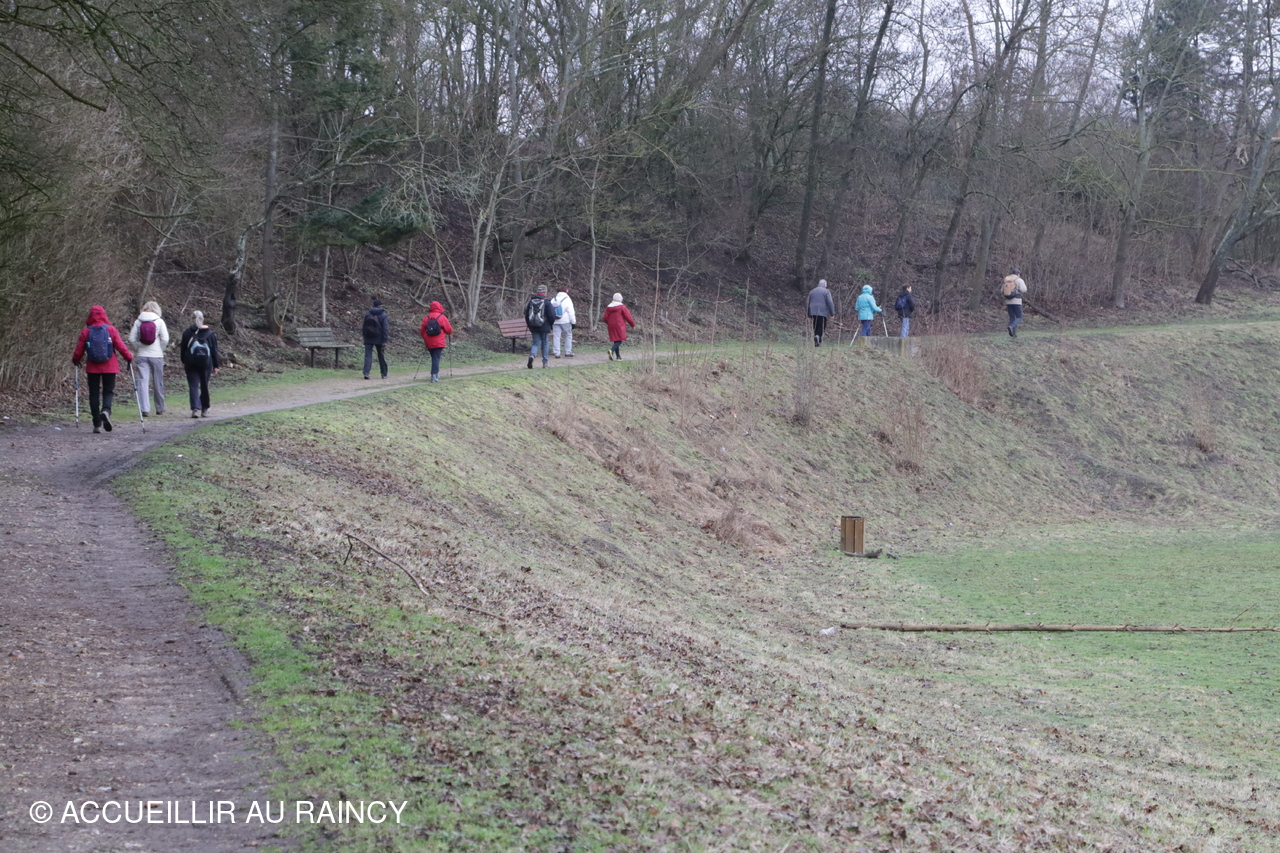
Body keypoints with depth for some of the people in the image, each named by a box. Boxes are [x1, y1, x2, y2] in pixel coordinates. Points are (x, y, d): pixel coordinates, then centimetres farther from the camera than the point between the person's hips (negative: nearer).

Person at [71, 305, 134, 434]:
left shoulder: (85, 332, -3)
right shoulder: (111, 330, -4)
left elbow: (79, 351, 3)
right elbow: (121, 346, -3)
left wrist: (75, 360, 23)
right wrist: (129, 357, 13)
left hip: (92, 368, 0)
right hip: (109, 367, 0)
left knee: (94, 393, 8)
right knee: (108, 392, 7)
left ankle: (97, 424, 6)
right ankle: (106, 410, -25)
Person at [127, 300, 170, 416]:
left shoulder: (138, 321, 2)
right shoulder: (159, 321, -4)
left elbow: (132, 338, -1)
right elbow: (165, 339, -10)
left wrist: (140, 347, 10)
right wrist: (161, 350, 5)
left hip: (142, 355, 1)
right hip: (156, 356, -1)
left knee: (143, 381, -1)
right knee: (158, 382, 10)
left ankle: (145, 409, -12)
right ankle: (160, 408, 22)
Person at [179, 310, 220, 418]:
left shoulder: (187, 333, 0)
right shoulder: (210, 333, 4)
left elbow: (183, 348, 4)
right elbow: (214, 351, 5)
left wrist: (183, 361, 18)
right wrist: (215, 366, 9)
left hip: (191, 364, -2)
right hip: (206, 363, 2)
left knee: (193, 386, -2)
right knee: (204, 386, 12)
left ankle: (196, 409, -17)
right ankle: (205, 409, 18)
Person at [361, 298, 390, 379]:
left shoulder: (367, 314, 4)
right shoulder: (383, 315, -6)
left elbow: (364, 326, 10)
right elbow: (385, 328, -11)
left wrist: (364, 336, 19)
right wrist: (385, 340, -10)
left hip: (368, 338, 2)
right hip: (378, 338, -2)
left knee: (368, 355, -1)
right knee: (381, 356, 11)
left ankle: (366, 372, -19)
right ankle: (384, 374, 19)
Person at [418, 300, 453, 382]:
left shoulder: (426, 318, 2)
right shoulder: (442, 317, -8)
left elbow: (422, 331, 9)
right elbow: (449, 330, -4)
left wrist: (425, 339, 27)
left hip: (429, 343, 4)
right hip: (439, 343, -4)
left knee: (434, 358, 17)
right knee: (436, 358, -3)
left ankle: (436, 375, 21)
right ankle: (434, 376, -12)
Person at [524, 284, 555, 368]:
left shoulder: (531, 301, 4)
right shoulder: (546, 302, -9)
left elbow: (526, 314, 11)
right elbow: (552, 315, -10)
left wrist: (529, 325, 21)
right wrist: (551, 325, 8)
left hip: (533, 327, 3)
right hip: (544, 327, -3)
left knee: (536, 343, 7)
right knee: (544, 344, 10)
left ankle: (532, 355, -23)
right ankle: (545, 363, 13)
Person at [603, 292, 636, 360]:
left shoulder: (609, 307, 6)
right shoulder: (622, 307, -7)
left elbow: (605, 318, 4)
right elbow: (628, 317, -7)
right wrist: (633, 324, 7)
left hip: (611, 327, 6)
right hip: (619, 326, -6)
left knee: (616, 341, 12)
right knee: (619, 340, -6)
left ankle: (618, 356, 12)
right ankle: (612, 351, -29)